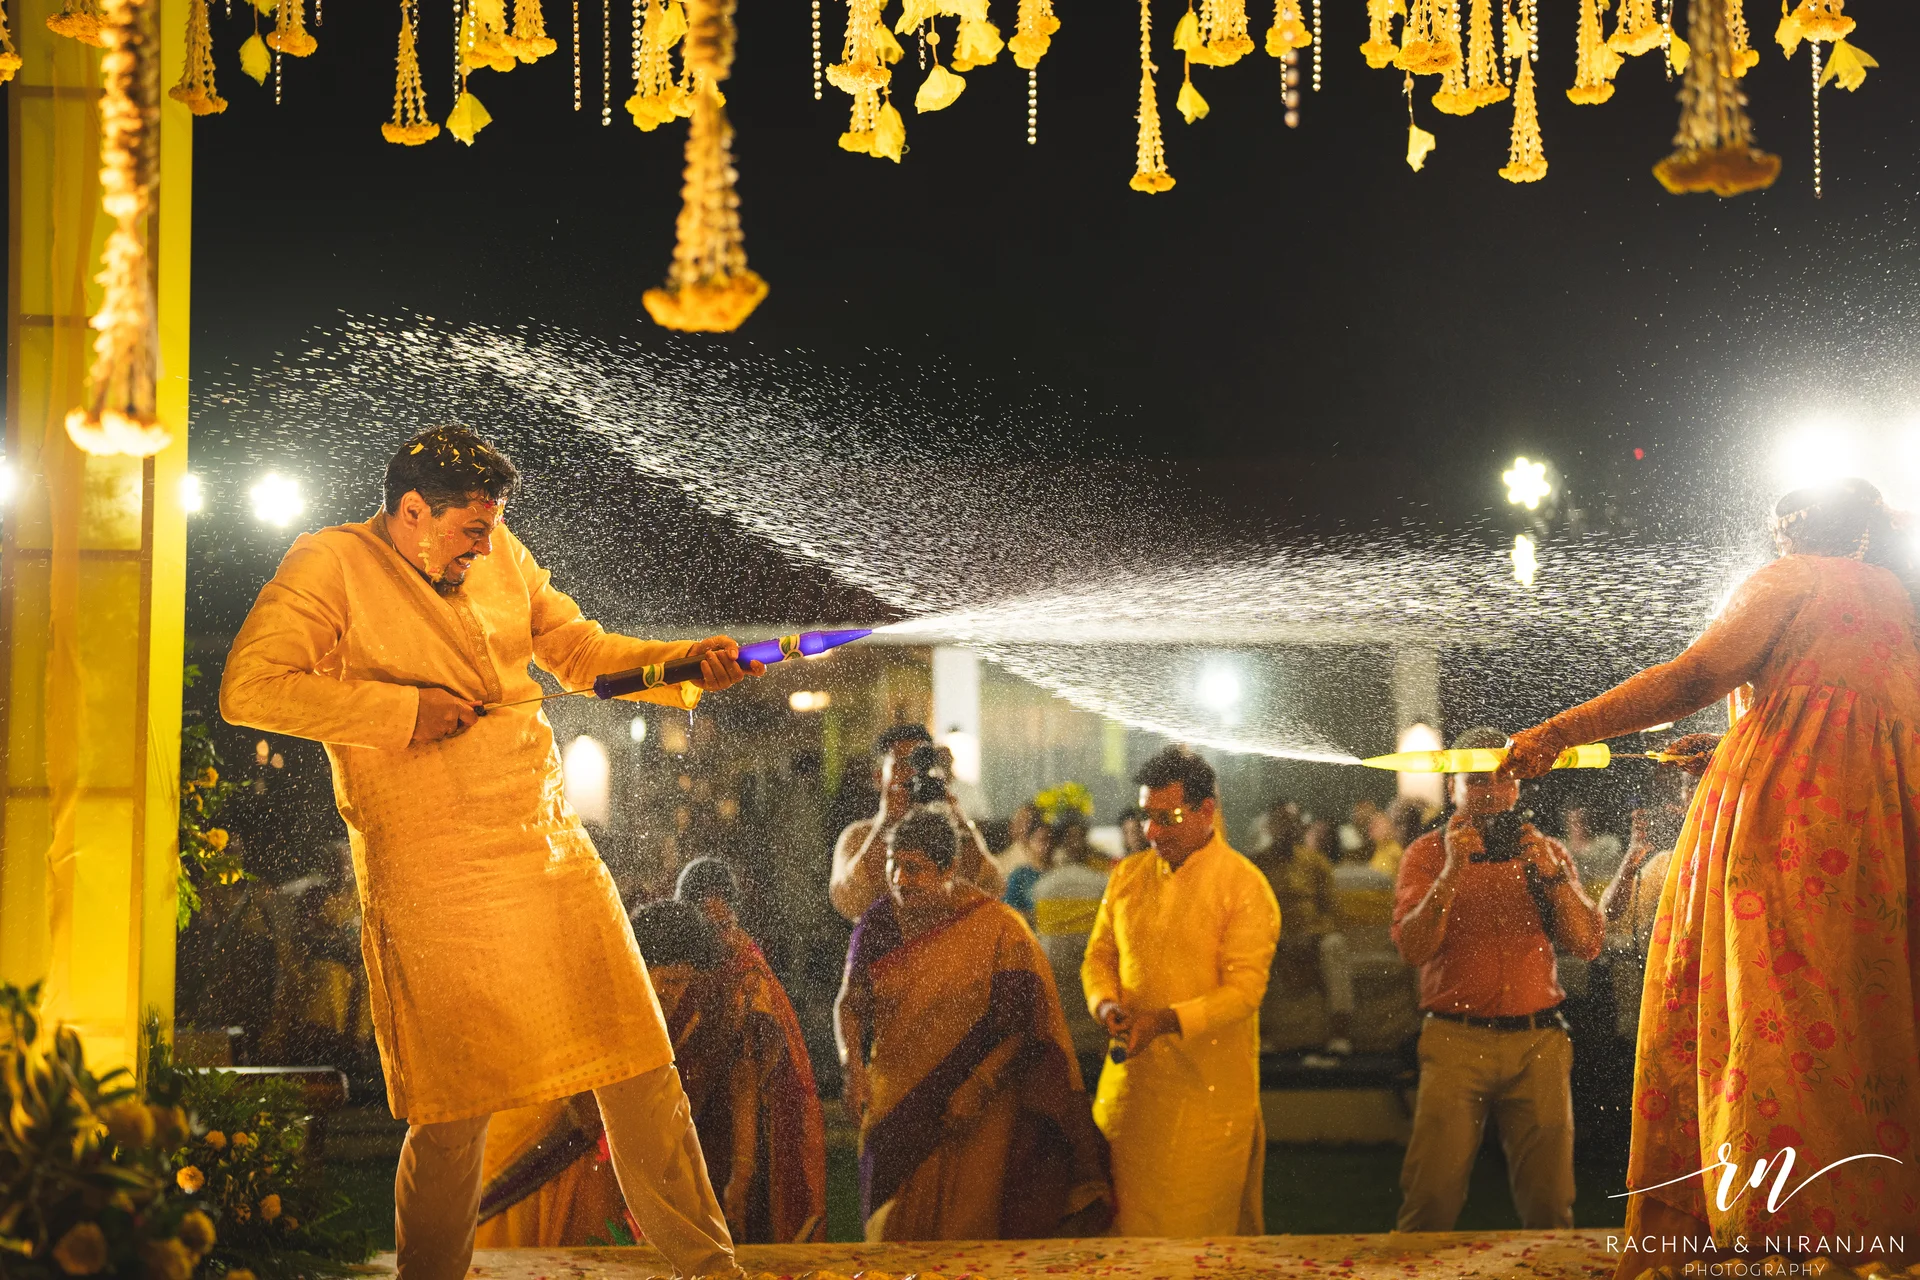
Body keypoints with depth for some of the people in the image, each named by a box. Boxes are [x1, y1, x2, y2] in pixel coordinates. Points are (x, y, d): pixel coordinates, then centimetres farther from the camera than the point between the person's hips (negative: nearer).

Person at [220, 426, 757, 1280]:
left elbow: (580, 650, 22)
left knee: (640, 1069, 6)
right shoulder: (330, 565, -5)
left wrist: (686, 666, 6)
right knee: (454, 1110, -3)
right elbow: (247, 689, -15)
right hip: (434, 882, -6)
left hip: (553, 851, 6)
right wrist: (403, 709, -16)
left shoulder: (501, 557, 13)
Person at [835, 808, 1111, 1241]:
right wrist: (853, 1067, -9)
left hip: (975, 1113, -3)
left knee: (966, 1230, 0)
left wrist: (971, 1091, -16)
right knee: (896, 1233, 9)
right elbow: (849, 1003, 8)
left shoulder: (998, 928, -8)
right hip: (895, 1111, 3)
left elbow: (1016, 1021, -9)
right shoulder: (879, 923, 3)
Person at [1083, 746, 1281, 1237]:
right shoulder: (1128, 876, 11)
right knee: (1123, 1220, 6)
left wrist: (1165, 1021, -24)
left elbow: (1243, 990, -13)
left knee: (1198, 1227, 1)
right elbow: (1099, 955, 16)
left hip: (1208, 1088, -5)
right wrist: (1106, 1002, -6)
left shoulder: (1244, 885, -7)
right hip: (1130, 1080, 5)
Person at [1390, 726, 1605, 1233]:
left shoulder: (1545, 852, 14)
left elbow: (1587, 944, 4)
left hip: (1539, 1040, 2)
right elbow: (1413, 949, -7)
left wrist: (1550, 872, -9)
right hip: (1456, 1039, -2)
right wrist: (1453, 870, -15)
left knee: (1549, 1201, 1)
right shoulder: (1428, 854, 7)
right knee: (1432, 1199, -10)